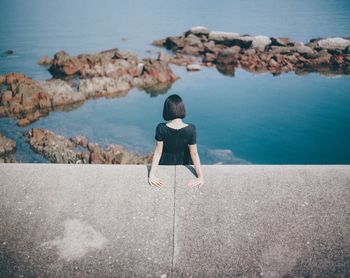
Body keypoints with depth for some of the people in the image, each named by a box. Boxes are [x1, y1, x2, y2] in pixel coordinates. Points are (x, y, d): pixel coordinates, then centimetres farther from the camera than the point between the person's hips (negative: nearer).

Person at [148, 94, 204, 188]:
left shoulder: (161, 128, -23)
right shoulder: (190, 129, -24)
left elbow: (158, 152, -20)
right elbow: (194, 154, -20)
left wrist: (152, 175, -14)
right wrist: (200, 177, -14)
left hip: (165, 163, 1)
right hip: (183, 163, 0)